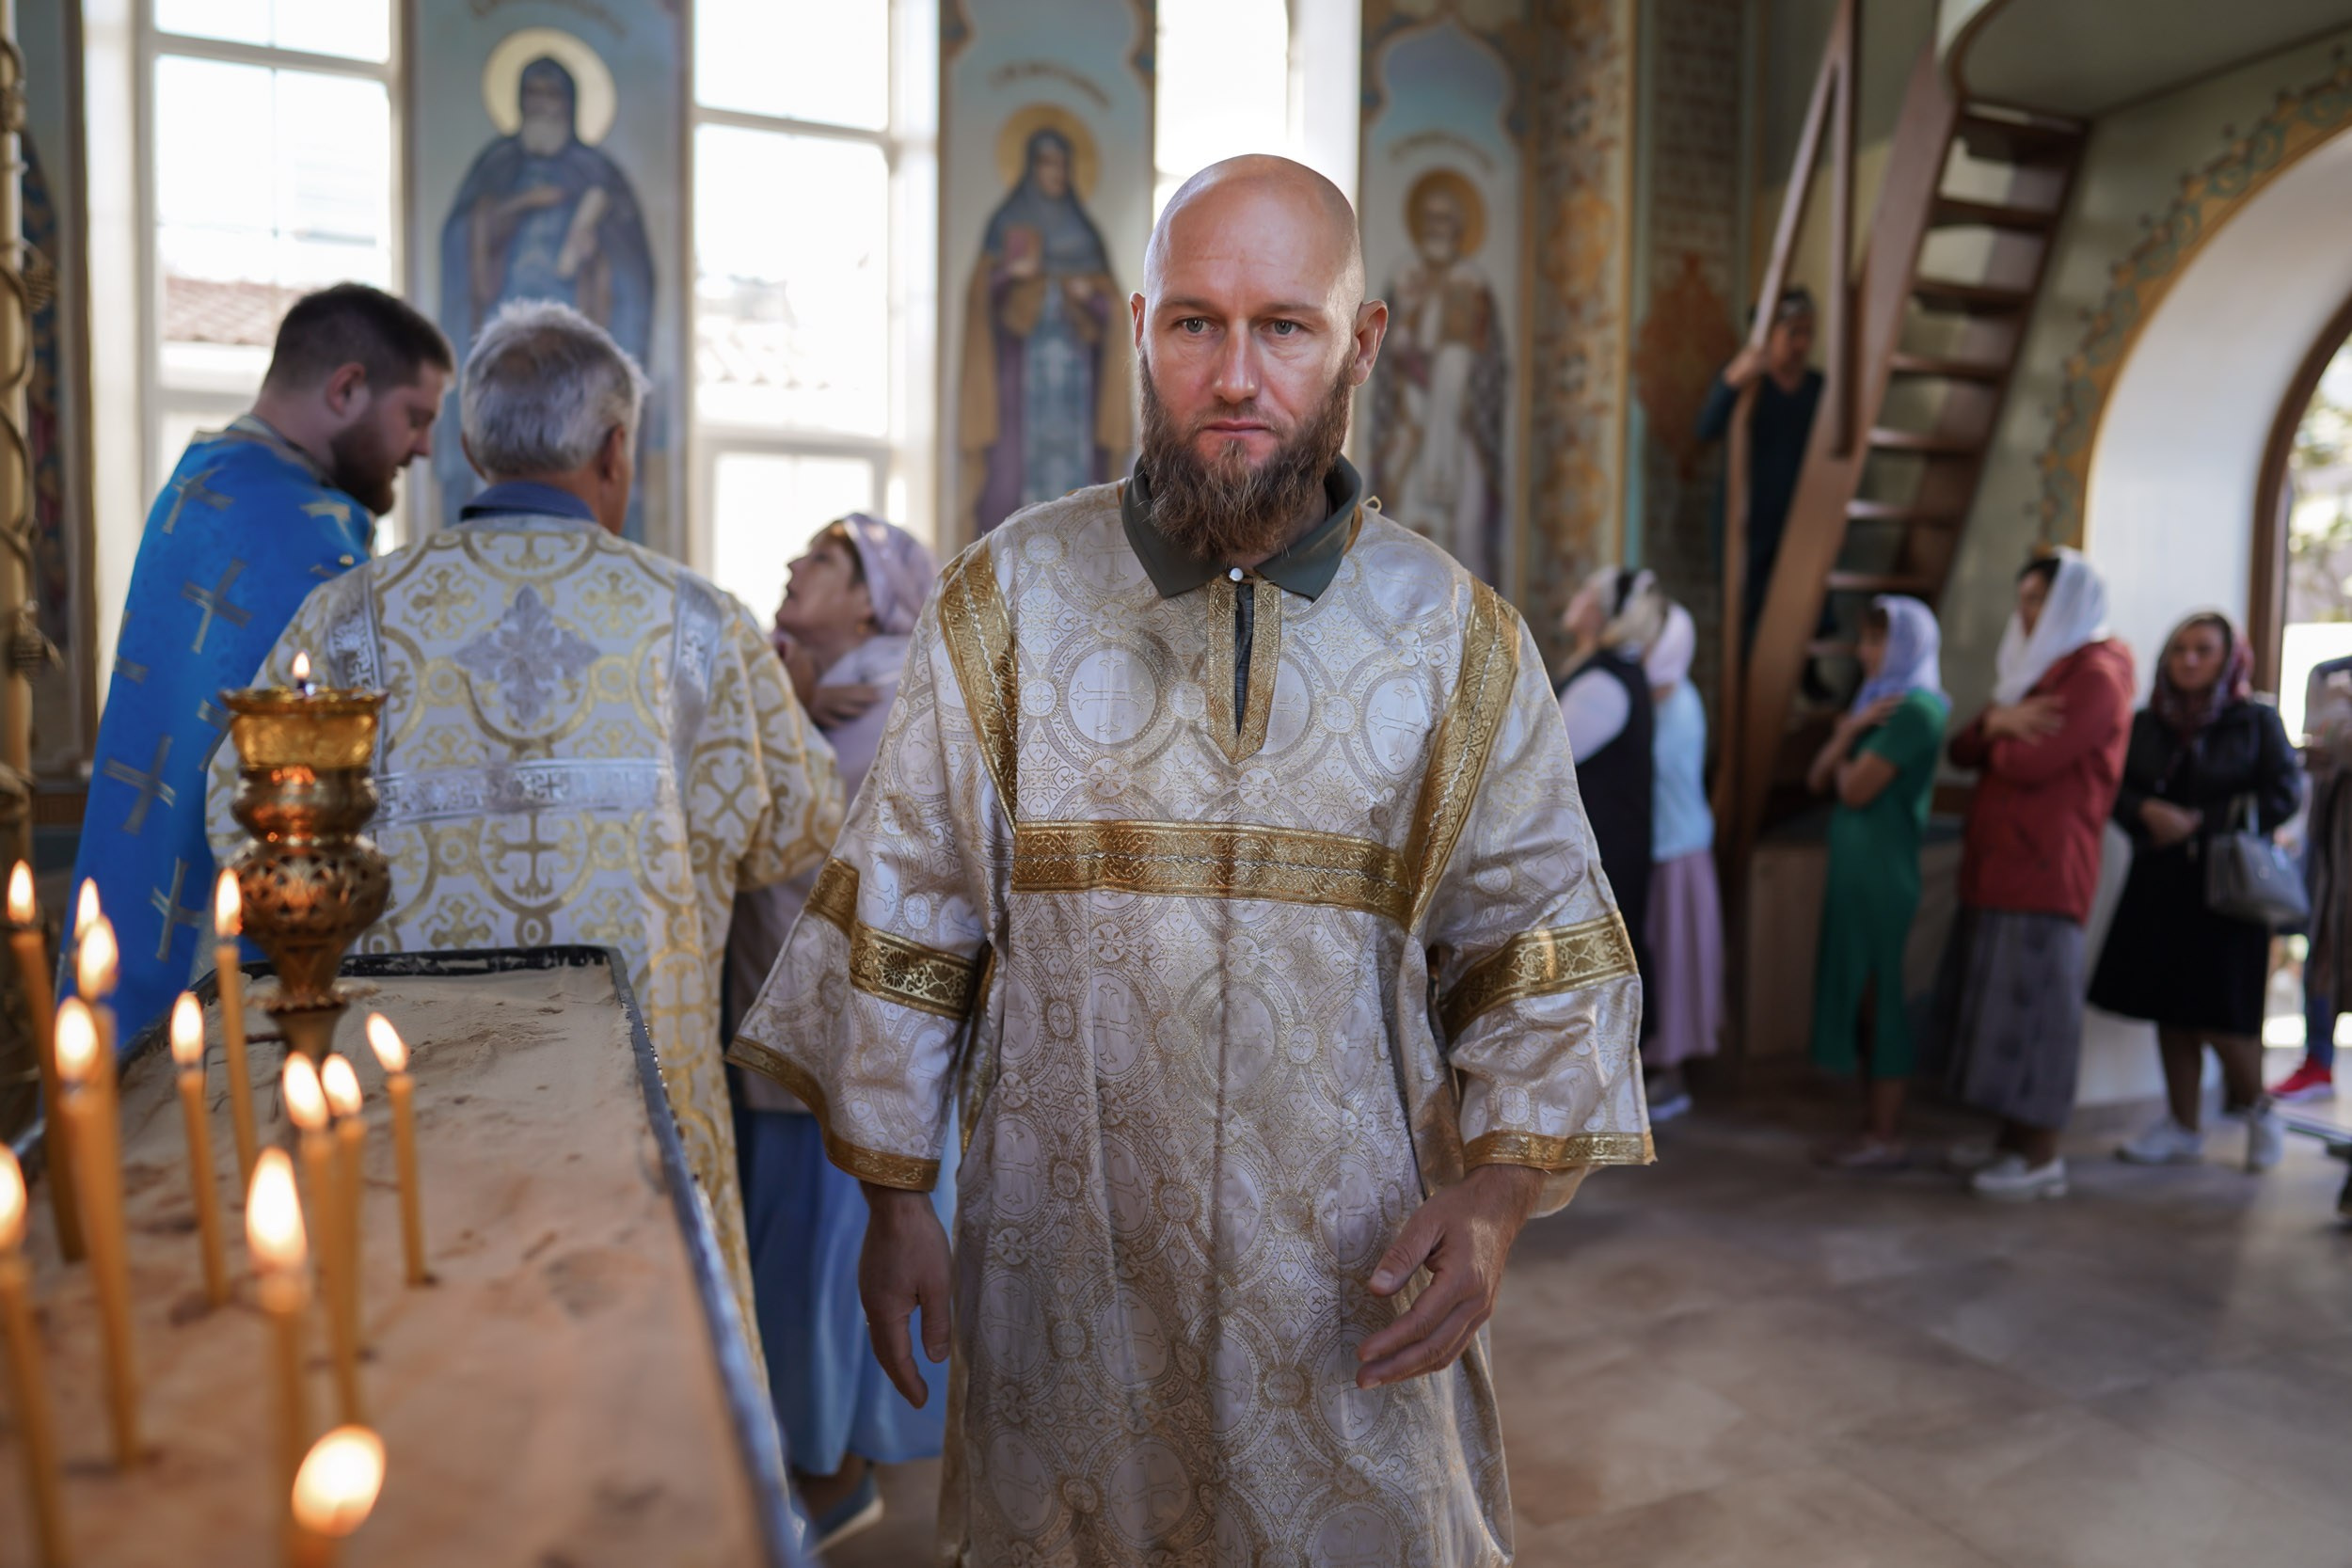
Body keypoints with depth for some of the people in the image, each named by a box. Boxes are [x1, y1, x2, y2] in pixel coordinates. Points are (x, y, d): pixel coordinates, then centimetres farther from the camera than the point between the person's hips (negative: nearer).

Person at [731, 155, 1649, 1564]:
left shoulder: (1461, 639, -2)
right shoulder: (1010, 601, -3)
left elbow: (1544, 952, 3)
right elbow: (901, 921, 2)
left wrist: (1497, 1193, -10)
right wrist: (895, 1197, 1)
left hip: (1355, 1292, 1)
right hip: (1062, 1273, 0)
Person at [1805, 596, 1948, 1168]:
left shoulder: (1916, 707, -11)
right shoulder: (1879, 703, 16)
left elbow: (1856, 789, -16)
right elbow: (1818, 781, 11)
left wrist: (1845, 749, 3)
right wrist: (1849, 730, -3)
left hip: (1887, 875, -9)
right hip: (1858, 870, 9)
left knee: (1884, 998, -3)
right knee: (1863, 999, 11)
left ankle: (1887, 1138, 4)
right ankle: (1873, 1127, 18)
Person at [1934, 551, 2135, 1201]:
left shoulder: (2096, 674, -8)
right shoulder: (2035, 669, 21)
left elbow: (2029, 763, -19)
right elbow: (1963, 751, 14)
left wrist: (2002, 731, 2)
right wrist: (1997, 721, -7)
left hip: (2044, 868, -9)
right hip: (1998, 865, 9)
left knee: (2033, 1007, -6)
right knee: (1999, 1005, 11)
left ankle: (2043, 1158, 1)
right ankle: (2013, 1141, 19)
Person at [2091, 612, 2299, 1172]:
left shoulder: (2257, 721, 1)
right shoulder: (2146, 723, 9)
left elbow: (2282, 796, -5)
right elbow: (2113, 789, 5)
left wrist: (2199, 823, -11)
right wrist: (2149, 812, -15)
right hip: (2157, 883, 4)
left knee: (2219, 1016, -5)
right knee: (2169, 1011, 7)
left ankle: (2254, 1110, 23)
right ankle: (2183, 1129, 19)